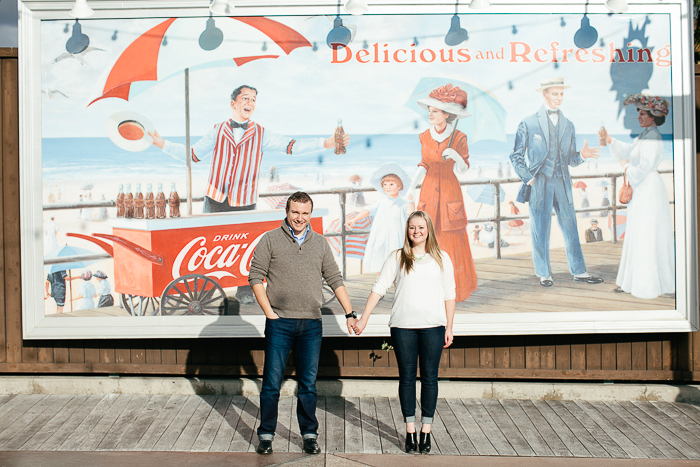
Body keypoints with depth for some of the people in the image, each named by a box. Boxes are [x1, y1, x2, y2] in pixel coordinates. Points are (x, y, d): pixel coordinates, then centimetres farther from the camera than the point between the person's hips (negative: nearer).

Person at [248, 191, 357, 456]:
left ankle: (309, 435, 19)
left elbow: (335, 280, 12)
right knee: (272, 382, 2)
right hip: (279, 323, -2)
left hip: (311, 324, 2)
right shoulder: (270, 240, 2)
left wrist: (350, 314, 6)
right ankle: (266, 435, 15)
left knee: (308, 383, 8)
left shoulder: (320, 243, 11)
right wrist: (269, 312, -6)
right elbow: (255, 277, 0)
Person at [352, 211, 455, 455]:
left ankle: (426, 432, 11)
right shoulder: (397, 258, 7)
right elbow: (379, 288, 4)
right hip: (403, 325, 0)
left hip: (433, 325, 0)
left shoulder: (441, 258, 9)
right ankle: (410, 431, 12)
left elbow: (449, 295, 10)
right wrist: (363, 318, -2)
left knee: (429, 378, 2)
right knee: (407, 377, 4)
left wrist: (449, 328, 6)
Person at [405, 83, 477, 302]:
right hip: (429, 192, 3)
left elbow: (464, 167, -4)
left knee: (452, 242, 3)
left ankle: (454, 288, 19)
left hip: (450, 192, -2)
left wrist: (455, 156, -24)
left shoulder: (459, 138, -11)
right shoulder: (425, 137, -2)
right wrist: (411, 187, -3)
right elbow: (424, 165, 6)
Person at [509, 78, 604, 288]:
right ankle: (544, 274, 13)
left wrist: (581, 155, -7)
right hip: (539, 184, -3)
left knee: (570, 227, 5)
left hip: (562, 184, 3)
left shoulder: (568, 125, 15)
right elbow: (516, 156, 3)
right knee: (540, 230, 1)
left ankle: (579, 272, 14)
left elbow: (570, 159, 14)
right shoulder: (528, 124, 2)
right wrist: (527, 178, -7)